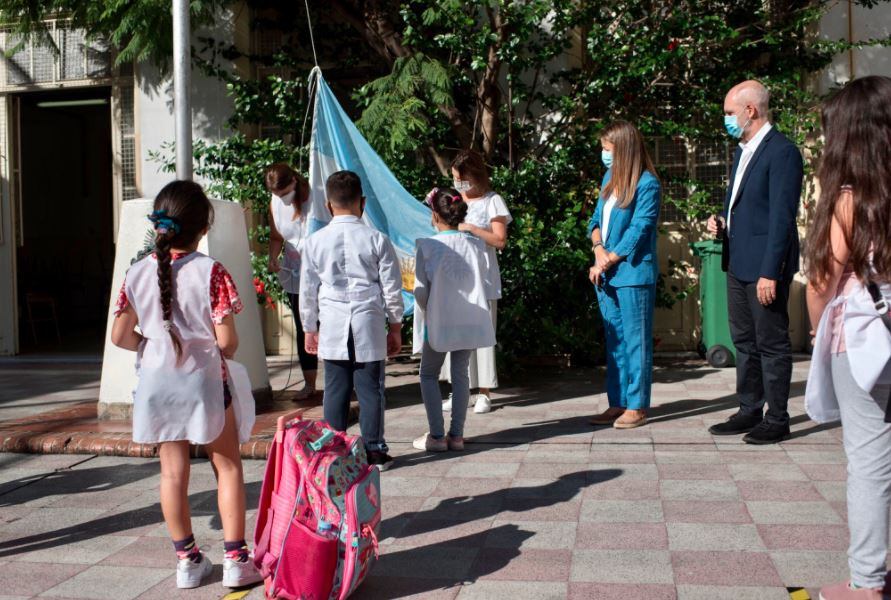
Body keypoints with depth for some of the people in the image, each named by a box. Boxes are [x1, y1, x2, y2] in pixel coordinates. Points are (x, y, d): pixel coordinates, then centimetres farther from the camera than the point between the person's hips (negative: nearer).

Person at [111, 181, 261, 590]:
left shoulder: (137, 274, -3)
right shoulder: (210, 272, -15)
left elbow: (120, 336, 0)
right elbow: (226, 340, -16)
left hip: (157, 382, 4)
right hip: (202, 378, -3)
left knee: (173, 471, 11)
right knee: (227, 465, 10)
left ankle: (187, 560, 22)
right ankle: (235, 560, 12)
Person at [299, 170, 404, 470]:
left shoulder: (315, 241, 0)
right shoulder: (377, 239, -3)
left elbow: (308, 290, 6)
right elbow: (392, 288, 1)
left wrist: (309, 329, 17)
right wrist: (396, 327, 12)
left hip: (332, 327, 1)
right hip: (369, 325, -1)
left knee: (335, 389, 8)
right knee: (371, 389, 6)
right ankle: (375, 450, 12)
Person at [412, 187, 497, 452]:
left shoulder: (427, 246, -12)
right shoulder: (476, 245, -1)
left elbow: (421, 290, -10)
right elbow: (486, 284, 4)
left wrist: (426, 311, 6)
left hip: (438, 321, -3)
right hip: (469, 320, 4)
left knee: (429, 375, 10)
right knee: (460, 374, 12)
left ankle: (437, 436, 6)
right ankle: (456, 435, 13)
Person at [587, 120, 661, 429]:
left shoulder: (647, 184, -11)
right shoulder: (610, 178, 13)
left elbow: (637, 232, -15)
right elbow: (597, 218, 14)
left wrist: (607, 263, -12)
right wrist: (599, 249, -6)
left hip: (633, 274, -8)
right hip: (607, 274, 8)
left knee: (635, 341, -1)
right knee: (614, 341, 12)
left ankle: (637, 407, 6)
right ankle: (617, 403, 19)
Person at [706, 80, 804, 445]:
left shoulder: (781, 152, -14)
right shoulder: (743, 151, 15)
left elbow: (782, 217, -19)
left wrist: (770, 273, -22)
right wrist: (722, 220, 5)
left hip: (765, 265, -9)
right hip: (738, 263, 9)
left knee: (771, 343, 0)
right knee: (744, 342, 15)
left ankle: (777, 421, 10)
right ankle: (749, 412, 25)